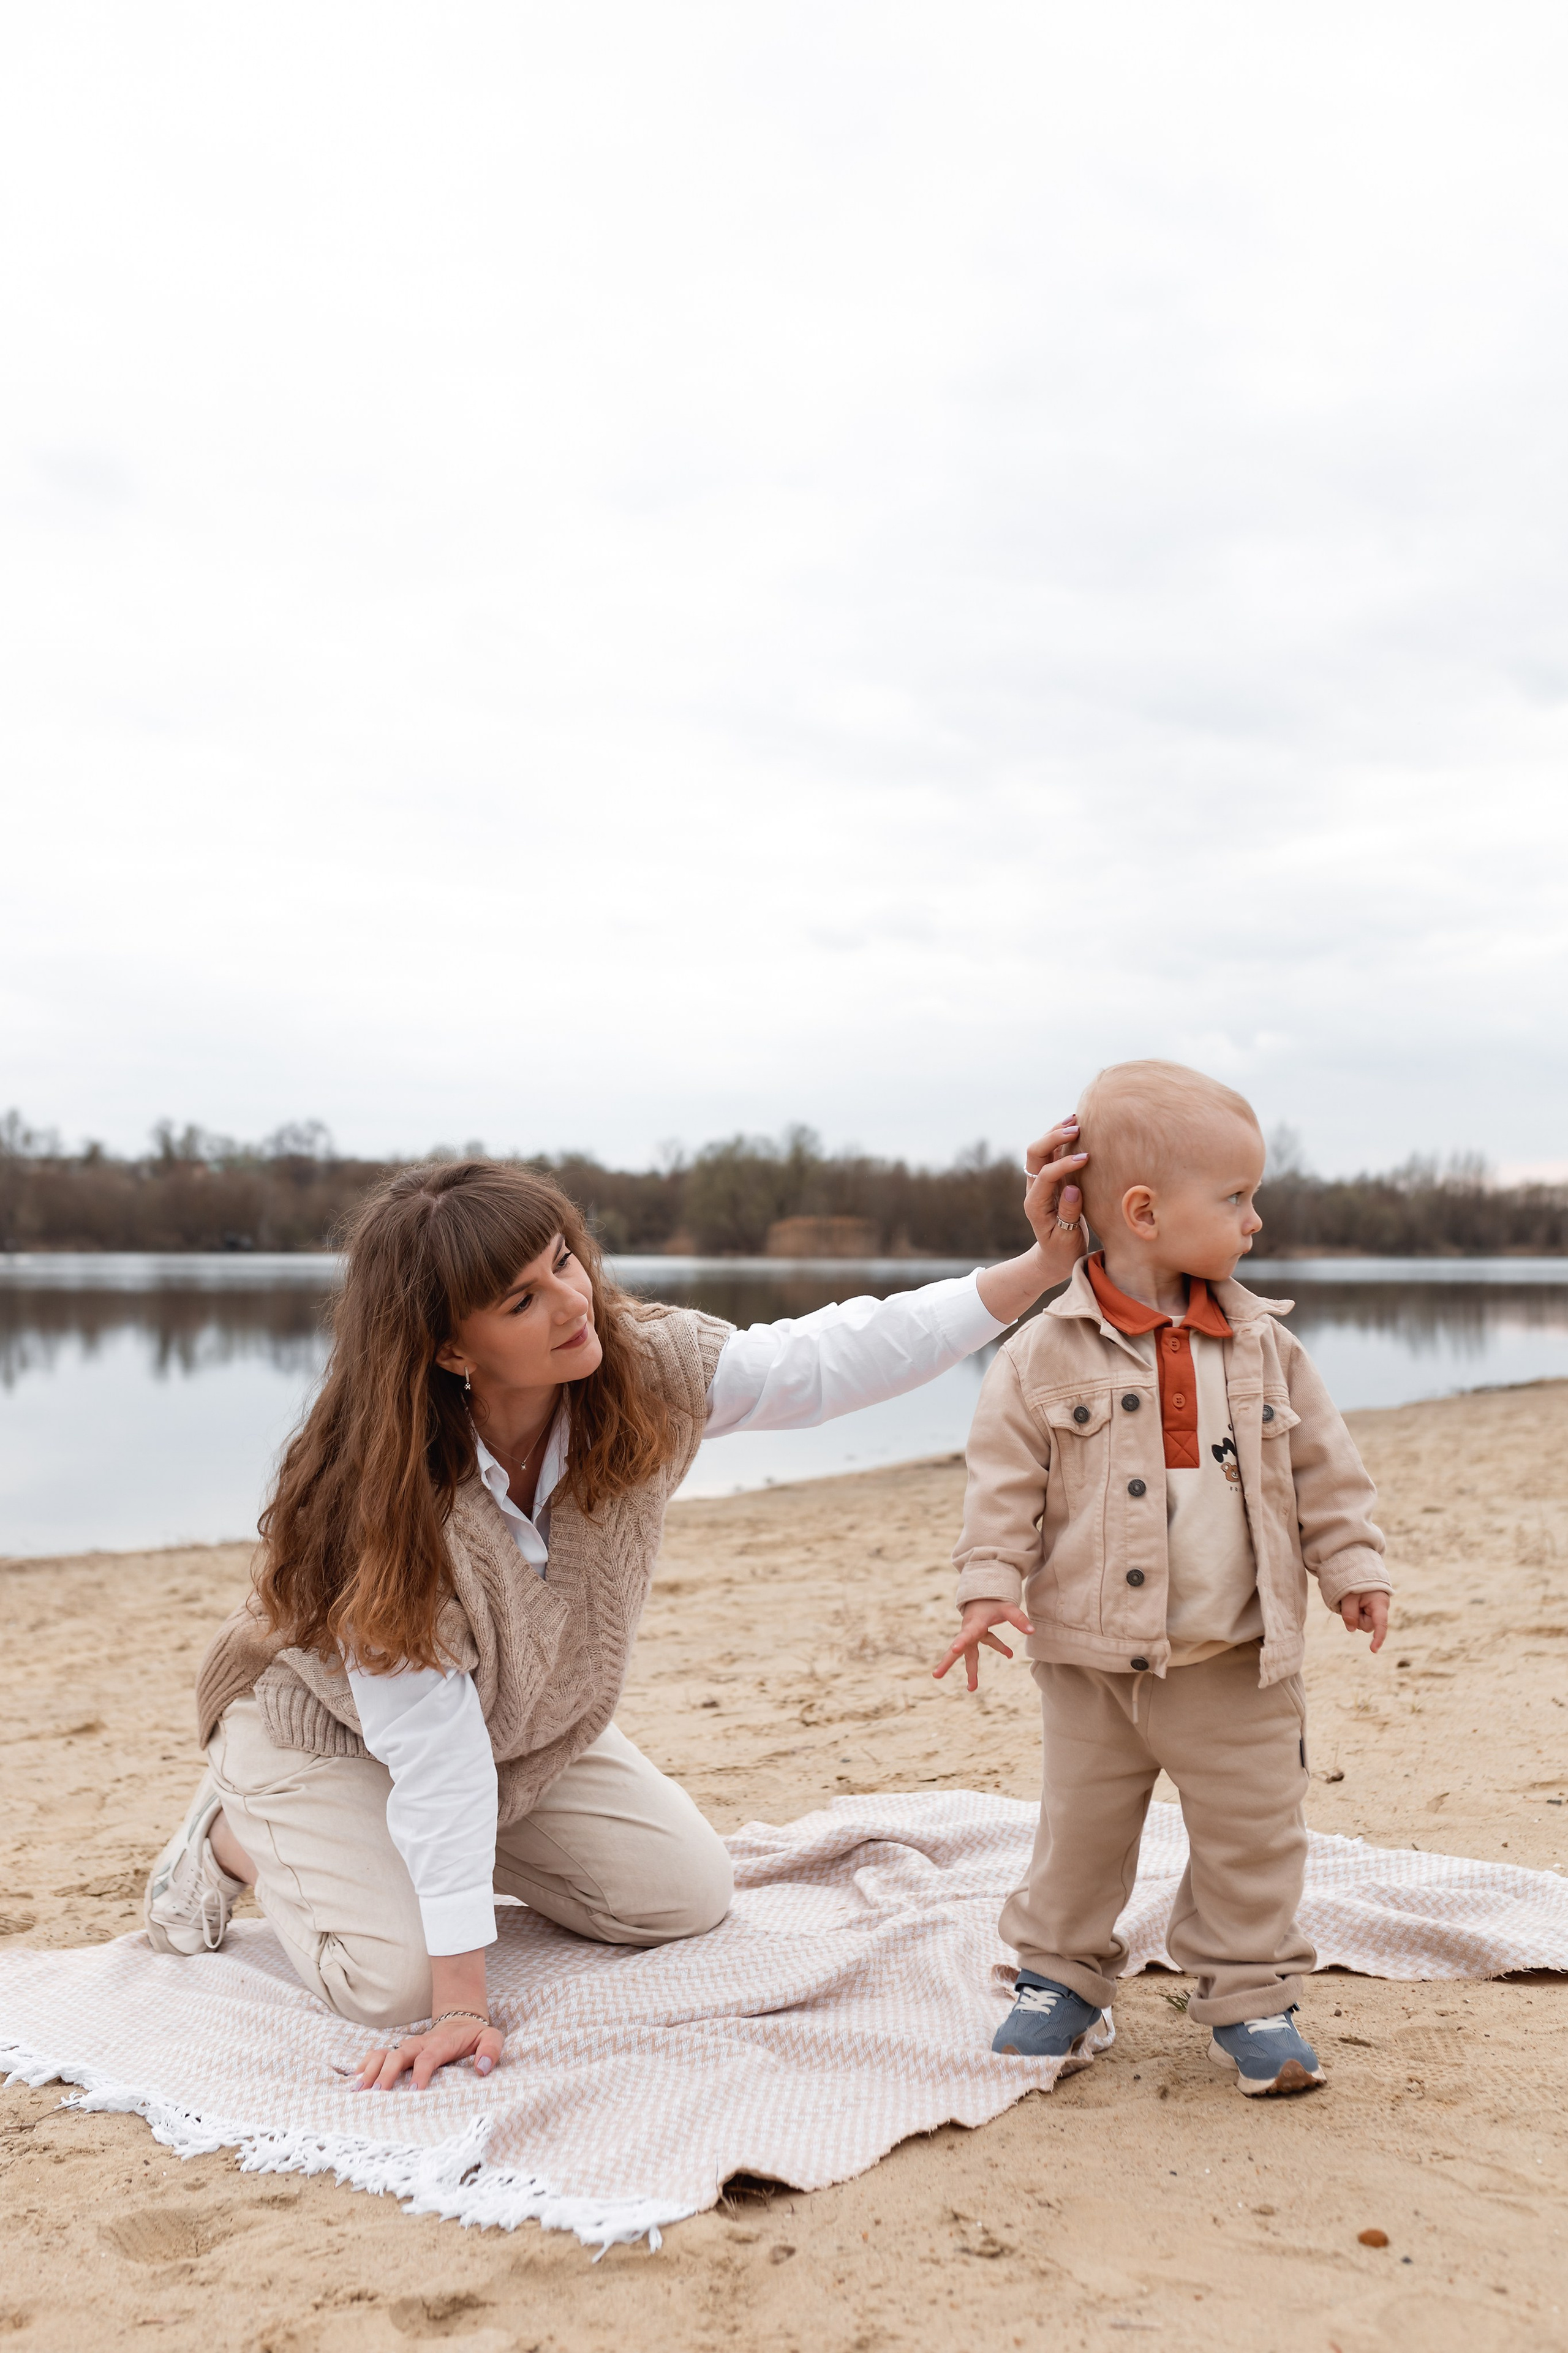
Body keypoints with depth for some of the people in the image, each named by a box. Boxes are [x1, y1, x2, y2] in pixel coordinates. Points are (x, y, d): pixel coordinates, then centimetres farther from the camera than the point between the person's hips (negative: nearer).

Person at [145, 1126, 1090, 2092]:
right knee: (396, 1980, -22)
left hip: (527, 1723, 5)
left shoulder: (647, 1368, -25)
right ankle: (234, 1839, 8)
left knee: (690, 1895, 1)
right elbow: (432, 1750, -35)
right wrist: (459, 2004, -33)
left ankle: (462, 1851, 20)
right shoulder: (389, 1495, -38)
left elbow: (836, 1358, -21)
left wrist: (1045, 1263, -29)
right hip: (330, 1728, -5)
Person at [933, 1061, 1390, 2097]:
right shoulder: (1048, 1354, -10)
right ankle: (1062, 1975, 32)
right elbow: (1005, 1478, -7)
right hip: (1094, 1661, -2)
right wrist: (991, 1585, -14)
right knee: (1080, 1831, 13)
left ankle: (1251, 1995, 28)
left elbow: (1324, 1467, 6)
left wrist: (1353, 1566, 2)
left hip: (1240, 1663, 2)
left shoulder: (1265, 1344, -1)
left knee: (1253, 1836, 10)